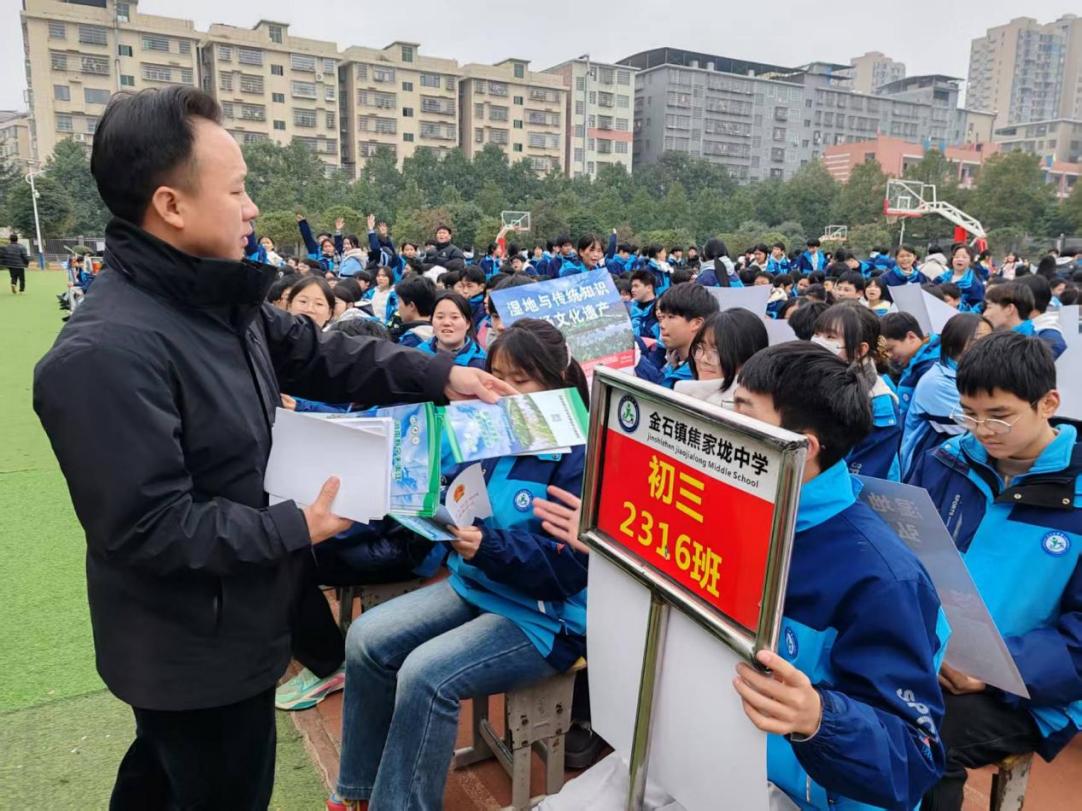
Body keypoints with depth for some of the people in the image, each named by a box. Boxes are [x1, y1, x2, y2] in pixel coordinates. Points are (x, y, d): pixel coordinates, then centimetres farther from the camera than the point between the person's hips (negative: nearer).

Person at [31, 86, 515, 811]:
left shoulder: (219, 301, 0)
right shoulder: (107, 352, -31)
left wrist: (440, 375, -1)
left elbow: (318, 354, 7)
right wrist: (295, 529, -21)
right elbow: (149, 526, -30)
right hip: (198, 648, -9)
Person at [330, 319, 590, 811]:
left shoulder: (581, 455, -18)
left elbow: (572, 566, -22)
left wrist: (491, 548, -34)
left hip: (544, 617, -8)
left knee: (425, 675, -25)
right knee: (367, 638, -4)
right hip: (474, 586, 8)